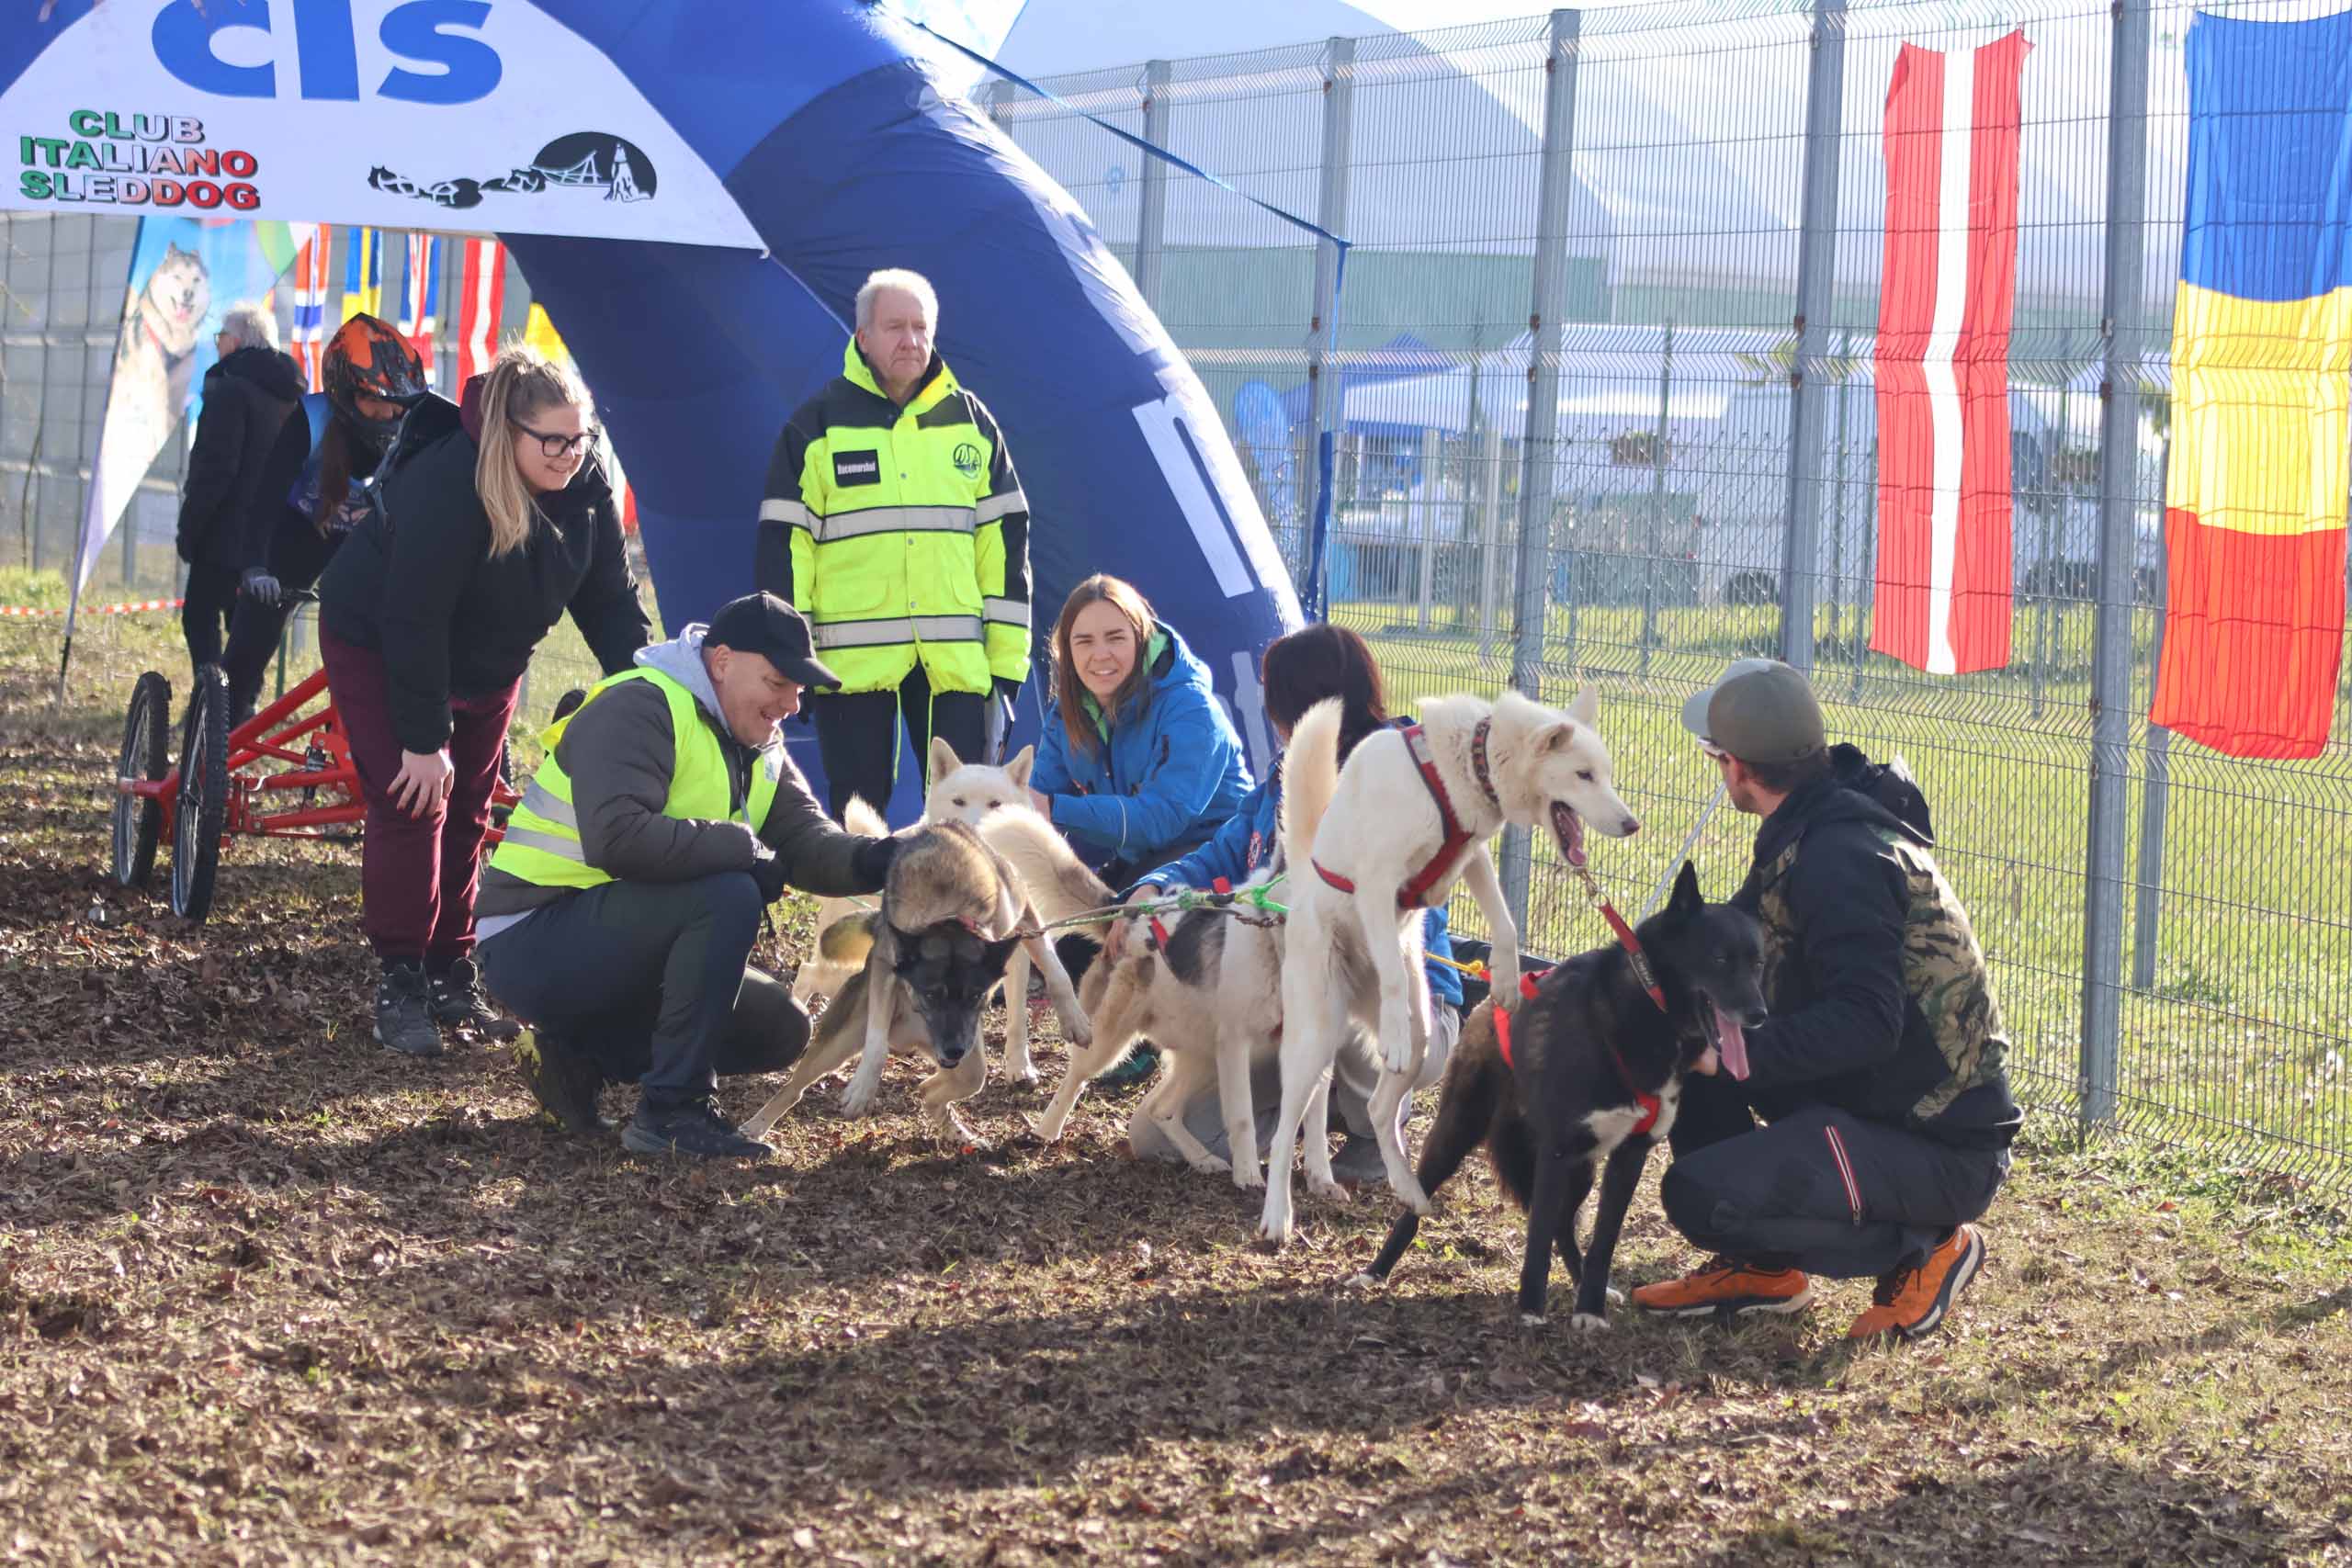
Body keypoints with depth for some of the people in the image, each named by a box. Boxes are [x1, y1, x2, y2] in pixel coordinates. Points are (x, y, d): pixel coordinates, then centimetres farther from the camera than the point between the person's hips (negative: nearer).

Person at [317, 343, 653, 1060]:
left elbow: (608, 598, -7)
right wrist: (424, 739, -31)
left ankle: (453, 976, 20)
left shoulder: (585, 484, -16)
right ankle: (400, 985, -4)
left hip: (484, 661, 7)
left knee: (467, 814, 10)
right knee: (413, 806, -12)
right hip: (377, 646, -7)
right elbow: (414, 617, -33)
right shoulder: (447, 486, -36)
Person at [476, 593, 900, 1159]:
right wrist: (742, 847, -26)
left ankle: (583, 1056, 6)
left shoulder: (760, 751, 12)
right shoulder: (638, 709, -18)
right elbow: (616, 839, -32)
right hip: (533, 945, -10)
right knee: (727, 895, -29)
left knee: (780, 1030, 6)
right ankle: (671, 1111, -25)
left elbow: (807, 842, -1)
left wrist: (873, 860, -22)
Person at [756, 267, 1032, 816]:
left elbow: (1005, 543, 11)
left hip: (956, 662, 2)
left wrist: (1008, 661, 6)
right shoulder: (816, 427, 4)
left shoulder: (970, 421, 11)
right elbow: (782, 547, 2)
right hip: (853, 661, -2)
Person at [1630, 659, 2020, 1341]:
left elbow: (1866, 1023, -32)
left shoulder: (1840, 856, -23)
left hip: (1942, 1152, -10)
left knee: (1697, 1195, -24)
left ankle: (1923, 1247, -4)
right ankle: (1760, 1267, 13)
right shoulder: (1812, 831, 10)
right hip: (1868, 1099, 10)